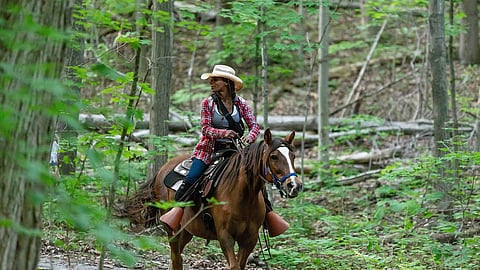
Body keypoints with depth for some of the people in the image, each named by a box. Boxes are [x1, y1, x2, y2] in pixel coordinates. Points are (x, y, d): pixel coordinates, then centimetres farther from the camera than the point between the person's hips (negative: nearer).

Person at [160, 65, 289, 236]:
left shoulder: (241, 103, 2)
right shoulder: (208, 103, -1)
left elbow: (254, 126, 0)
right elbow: (205, 128, -8)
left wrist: (249, 137, -23)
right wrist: (223, 133, -27)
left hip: (235, 149, 1)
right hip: (210, 149, -1)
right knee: (191, 178, -19)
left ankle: (268, 211, 3)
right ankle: (177, 208, -14)